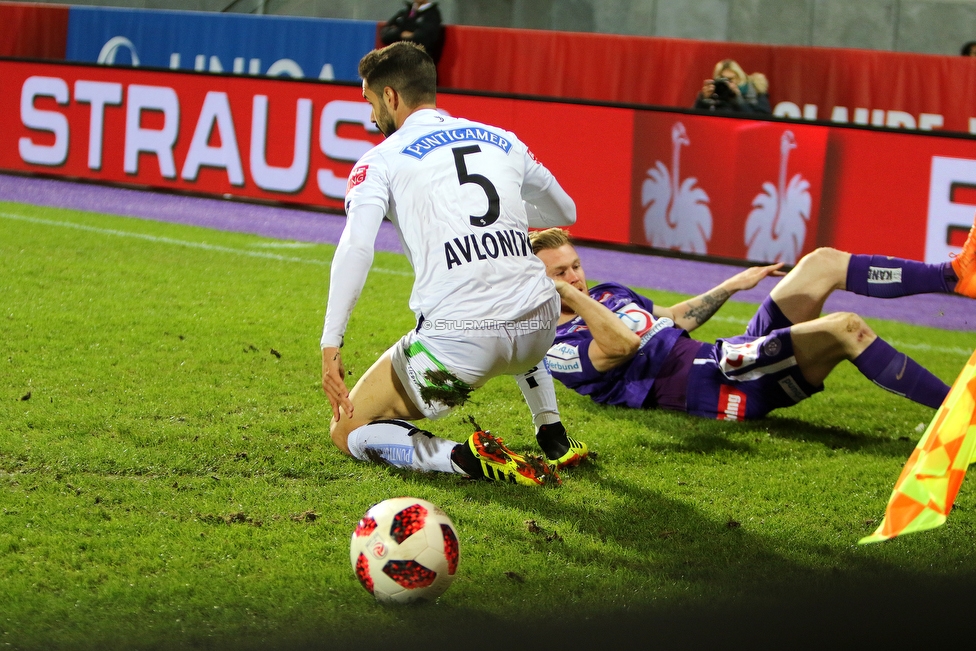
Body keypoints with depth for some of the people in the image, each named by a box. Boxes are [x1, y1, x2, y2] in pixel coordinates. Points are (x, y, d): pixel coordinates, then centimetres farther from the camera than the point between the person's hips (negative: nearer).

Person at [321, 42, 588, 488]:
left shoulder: (382, 160, 4)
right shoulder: (502, 141, 17)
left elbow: (355, 249, -12)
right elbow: (565, 212, 32)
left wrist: (331, 345, -13)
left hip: (457, 340, -6)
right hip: (539, 329, 6)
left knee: (348, 433, 12)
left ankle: (466, 458, -12)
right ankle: (554, 437, 31)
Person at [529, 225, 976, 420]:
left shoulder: (607, 294, 25)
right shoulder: (558, 348, -4)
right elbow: (623, 345, -22)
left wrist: (733, 285, 32)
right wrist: (573, 299, -20)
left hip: (737, 356, 10)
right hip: (715, 384, -10)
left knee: (823, 262, 3)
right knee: (846, 329, -26)